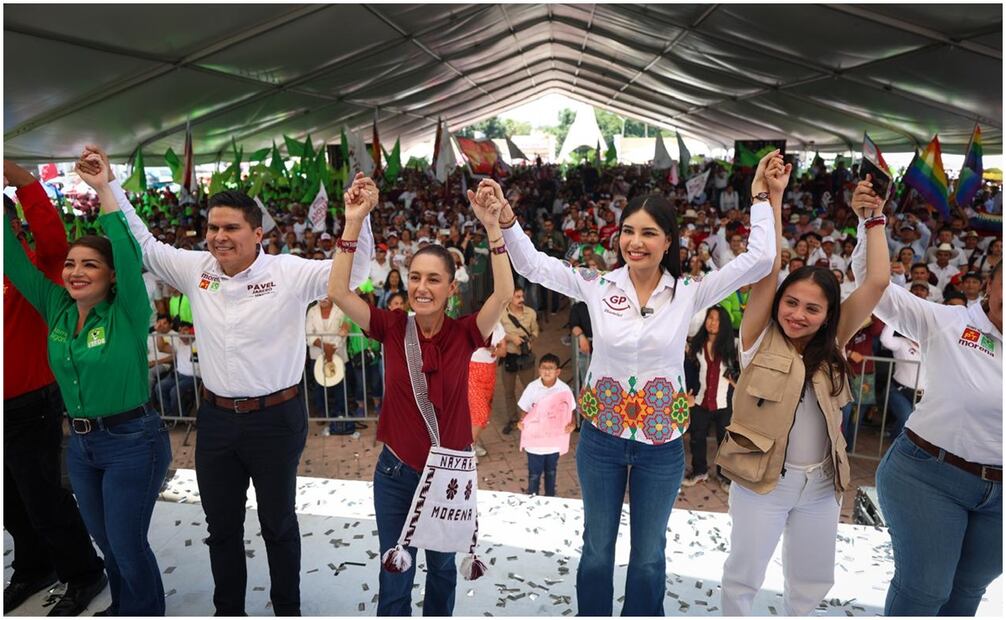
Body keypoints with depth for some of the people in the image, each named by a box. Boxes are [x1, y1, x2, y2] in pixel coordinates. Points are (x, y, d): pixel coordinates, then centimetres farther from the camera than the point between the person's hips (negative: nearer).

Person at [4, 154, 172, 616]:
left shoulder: (127, 314, -14)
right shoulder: (57, 309, 2)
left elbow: (130, 256, -30)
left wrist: (104, 190, -32)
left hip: (132, 442, -6)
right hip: (80, 443, 7)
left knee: (127, 544, 7)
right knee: (106, 542, 22)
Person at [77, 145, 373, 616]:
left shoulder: (289, 273, -13)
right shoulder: (195, 269, 0)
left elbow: (353, 271, -18)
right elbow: (143, 244, 11)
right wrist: (108, 185, 9)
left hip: (276, 418, -4)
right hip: (215, 418, 4)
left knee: (278, 523, 15)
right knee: (221, 524, 20)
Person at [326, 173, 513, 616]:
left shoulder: (464, 333, -13)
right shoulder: (392, 328, -10)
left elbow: (504, 294, -27)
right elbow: (338, 292, -20)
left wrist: (492, 226, -36)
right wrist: (354, 222, -27)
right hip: (396, 471, 0)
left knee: (442, 566, 24)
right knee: (395, 575, 15)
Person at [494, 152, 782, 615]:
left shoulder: (689, 293, -8)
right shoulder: (597, 285, -8)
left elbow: (760, 259, -9)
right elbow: (530, 264, -8)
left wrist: (760, 198, -8)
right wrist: (507, 222, -23)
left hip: (662, 444, 0)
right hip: (601, 437, 0)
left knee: (648, 554, 19)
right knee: (597, 547, 19)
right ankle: (591, 614, 42)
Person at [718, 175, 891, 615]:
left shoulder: (831, 345, 2)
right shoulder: (760, 339, -8)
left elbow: (877, 282, -4)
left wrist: (873, 219, -4)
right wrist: (774, 195, -22)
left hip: (821, 482, 4)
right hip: (763, 479, -4)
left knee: (813, 580, 22)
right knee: (743, 578, 11)